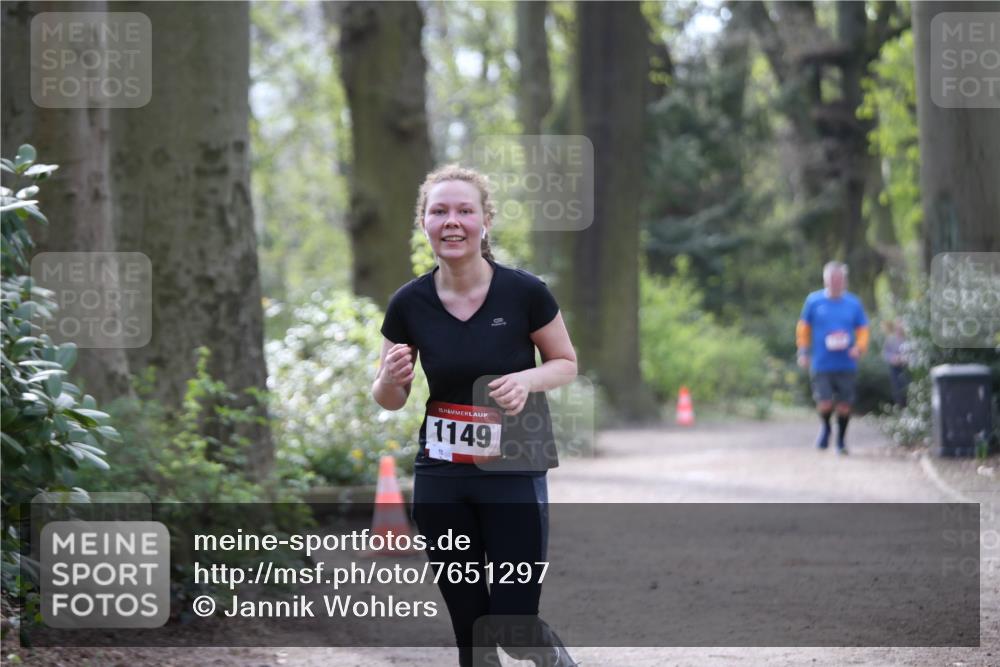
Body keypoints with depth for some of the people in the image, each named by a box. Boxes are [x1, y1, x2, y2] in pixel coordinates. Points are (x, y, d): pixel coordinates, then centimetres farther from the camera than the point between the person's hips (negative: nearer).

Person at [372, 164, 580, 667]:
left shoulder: (524, 292, -12)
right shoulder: (409, 304, -5)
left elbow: (566, 364, 2)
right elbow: (390, 399, 6)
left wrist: (526, 380, -19)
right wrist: (391, 379, -18)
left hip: (514, 474, -2)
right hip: (440, 479, 3)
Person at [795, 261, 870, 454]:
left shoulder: (854, 303, 4)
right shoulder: (813, 301, 3)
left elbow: (862, 330, 10)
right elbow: (803, 328, 13)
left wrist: (859, 348, -8)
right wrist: (803, 352, 9)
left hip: (846, 364, 1)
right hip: (821, 364, -1)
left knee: (844, 404, 3)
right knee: (824, 404, -8)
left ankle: (841, 440, 21)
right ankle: (825, 427, 24)